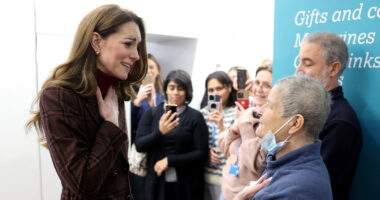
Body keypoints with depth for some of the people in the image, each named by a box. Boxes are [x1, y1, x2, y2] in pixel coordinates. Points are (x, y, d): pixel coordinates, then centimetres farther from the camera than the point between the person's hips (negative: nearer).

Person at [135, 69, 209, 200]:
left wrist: (169, 160, -14)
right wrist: (160, 132, -20)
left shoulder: (195, 116, -5)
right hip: (156, 183, 1)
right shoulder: (151, 114, 1)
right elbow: (139, 146, -4)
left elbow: (202, 153, -7)